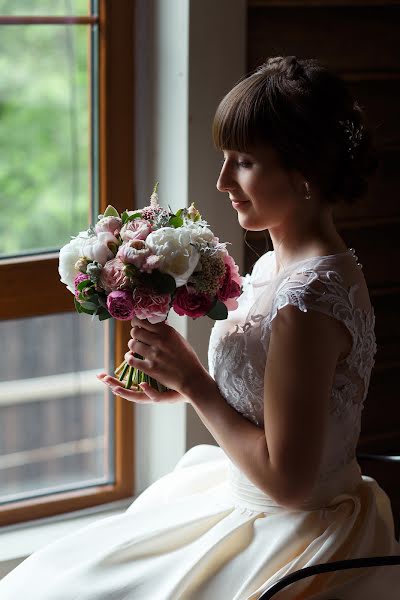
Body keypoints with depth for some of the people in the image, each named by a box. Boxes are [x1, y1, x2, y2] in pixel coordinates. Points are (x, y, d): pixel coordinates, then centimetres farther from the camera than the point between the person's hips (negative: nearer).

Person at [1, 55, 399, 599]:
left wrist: (193, 380, -17)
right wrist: (174, 387, 4)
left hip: (295, 539, -9)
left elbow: (286, 479, -24)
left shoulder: (307, 299, -26)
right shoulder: (276, 265, 5)